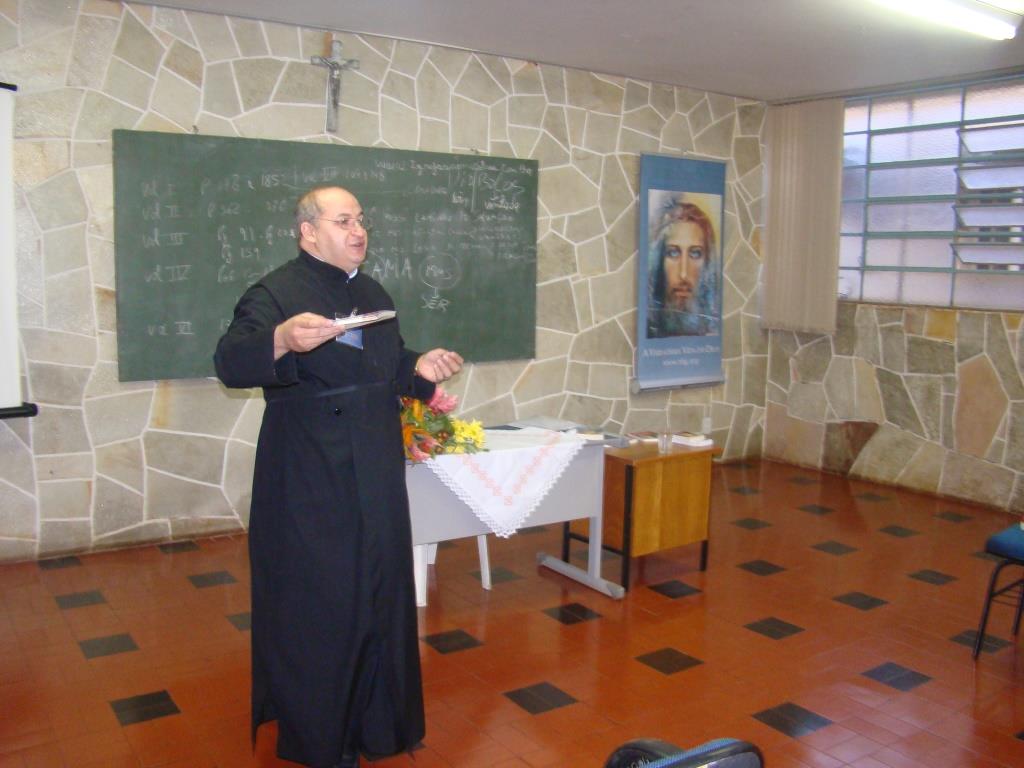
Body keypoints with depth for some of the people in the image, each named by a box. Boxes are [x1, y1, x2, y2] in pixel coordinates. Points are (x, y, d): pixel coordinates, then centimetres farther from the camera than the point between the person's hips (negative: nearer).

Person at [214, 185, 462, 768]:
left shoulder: (375, 295, 14)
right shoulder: (276, 293, -11)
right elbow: (231, 363, -26)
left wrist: (421, 370, 3)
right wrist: (283, 339, -46)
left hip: (376, 479, 8)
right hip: (309, 485, -7)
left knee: (379, 595, 16)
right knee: (316, 607, 2)